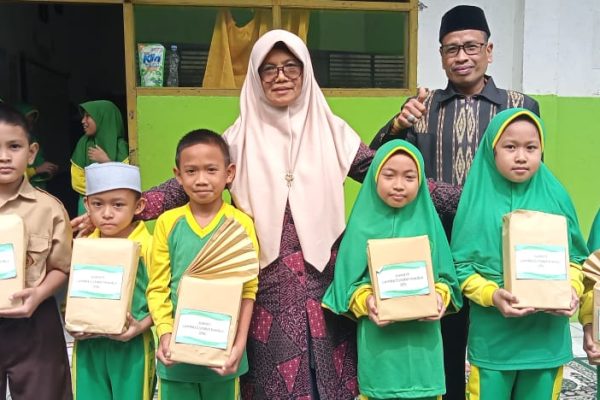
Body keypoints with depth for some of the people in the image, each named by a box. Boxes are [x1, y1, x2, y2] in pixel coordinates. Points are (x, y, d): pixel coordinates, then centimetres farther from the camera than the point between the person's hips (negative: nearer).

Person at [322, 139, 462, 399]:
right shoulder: (363, 225, -4)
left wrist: (441, 295, -13)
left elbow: (445, 275, 5)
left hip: (422, 338, 2)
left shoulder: (428, 222, 1)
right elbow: (347, 280, -1)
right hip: (377, 339, -1)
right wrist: (365, 300, -18)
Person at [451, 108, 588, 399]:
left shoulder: (556, 197, 0)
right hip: (492, 337, -2)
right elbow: (462, 265, -5)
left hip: (547, 336, 2)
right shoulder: (478, 200, -6)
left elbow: (575, 257, 7)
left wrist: (572, 290, -10)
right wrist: (492, 295, -19)